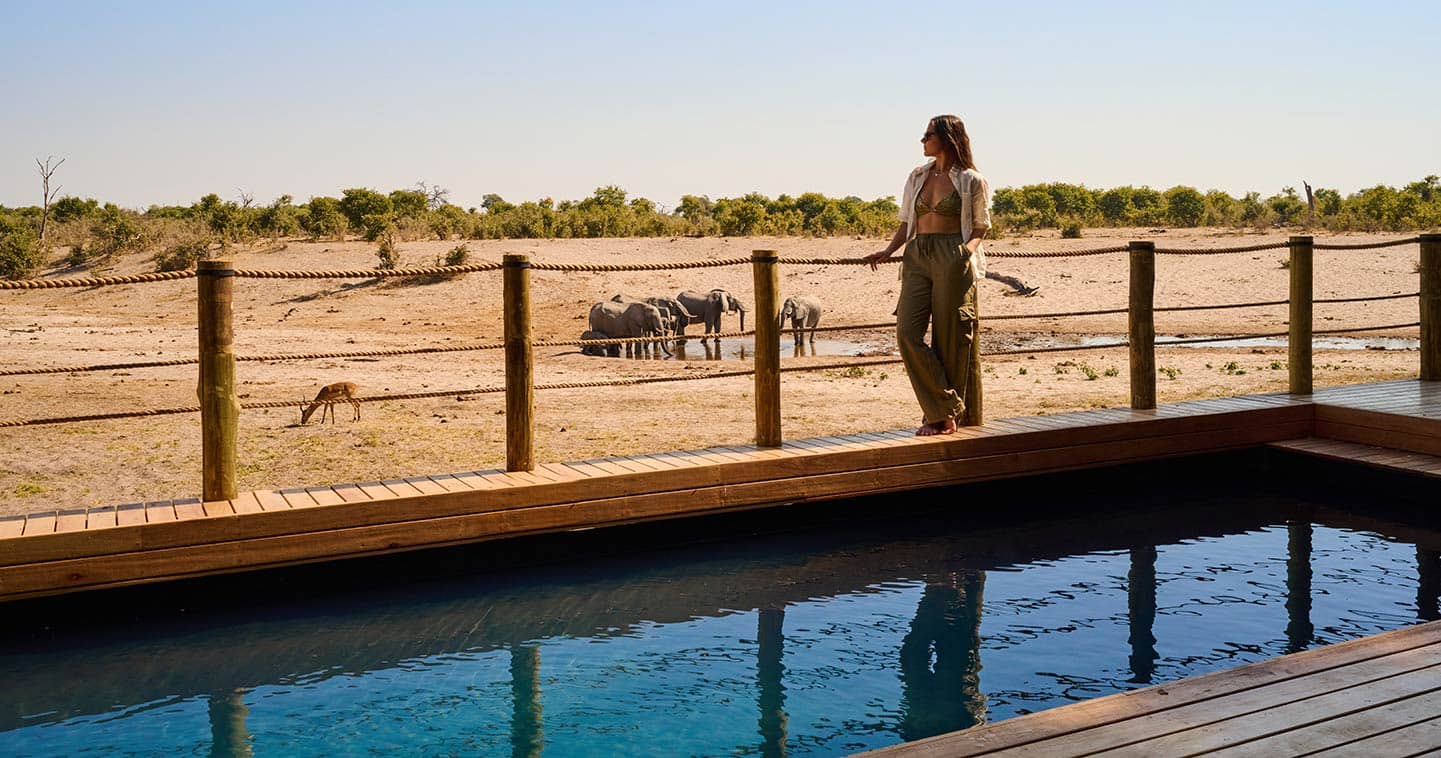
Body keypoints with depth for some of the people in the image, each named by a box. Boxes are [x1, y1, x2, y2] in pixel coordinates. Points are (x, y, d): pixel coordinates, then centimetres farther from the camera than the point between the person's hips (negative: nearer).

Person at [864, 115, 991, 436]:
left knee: (948, 339, -3)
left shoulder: (971, 180, 3)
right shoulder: (917, 177, 17)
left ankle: (944, 416, 10)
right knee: (908, 333, -10)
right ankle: (941, 410, 0)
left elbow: (980, 226, 6)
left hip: (953, 262, -4)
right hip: (917, 258, 5)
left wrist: (968, 249, -13)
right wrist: (888, 251, 5)